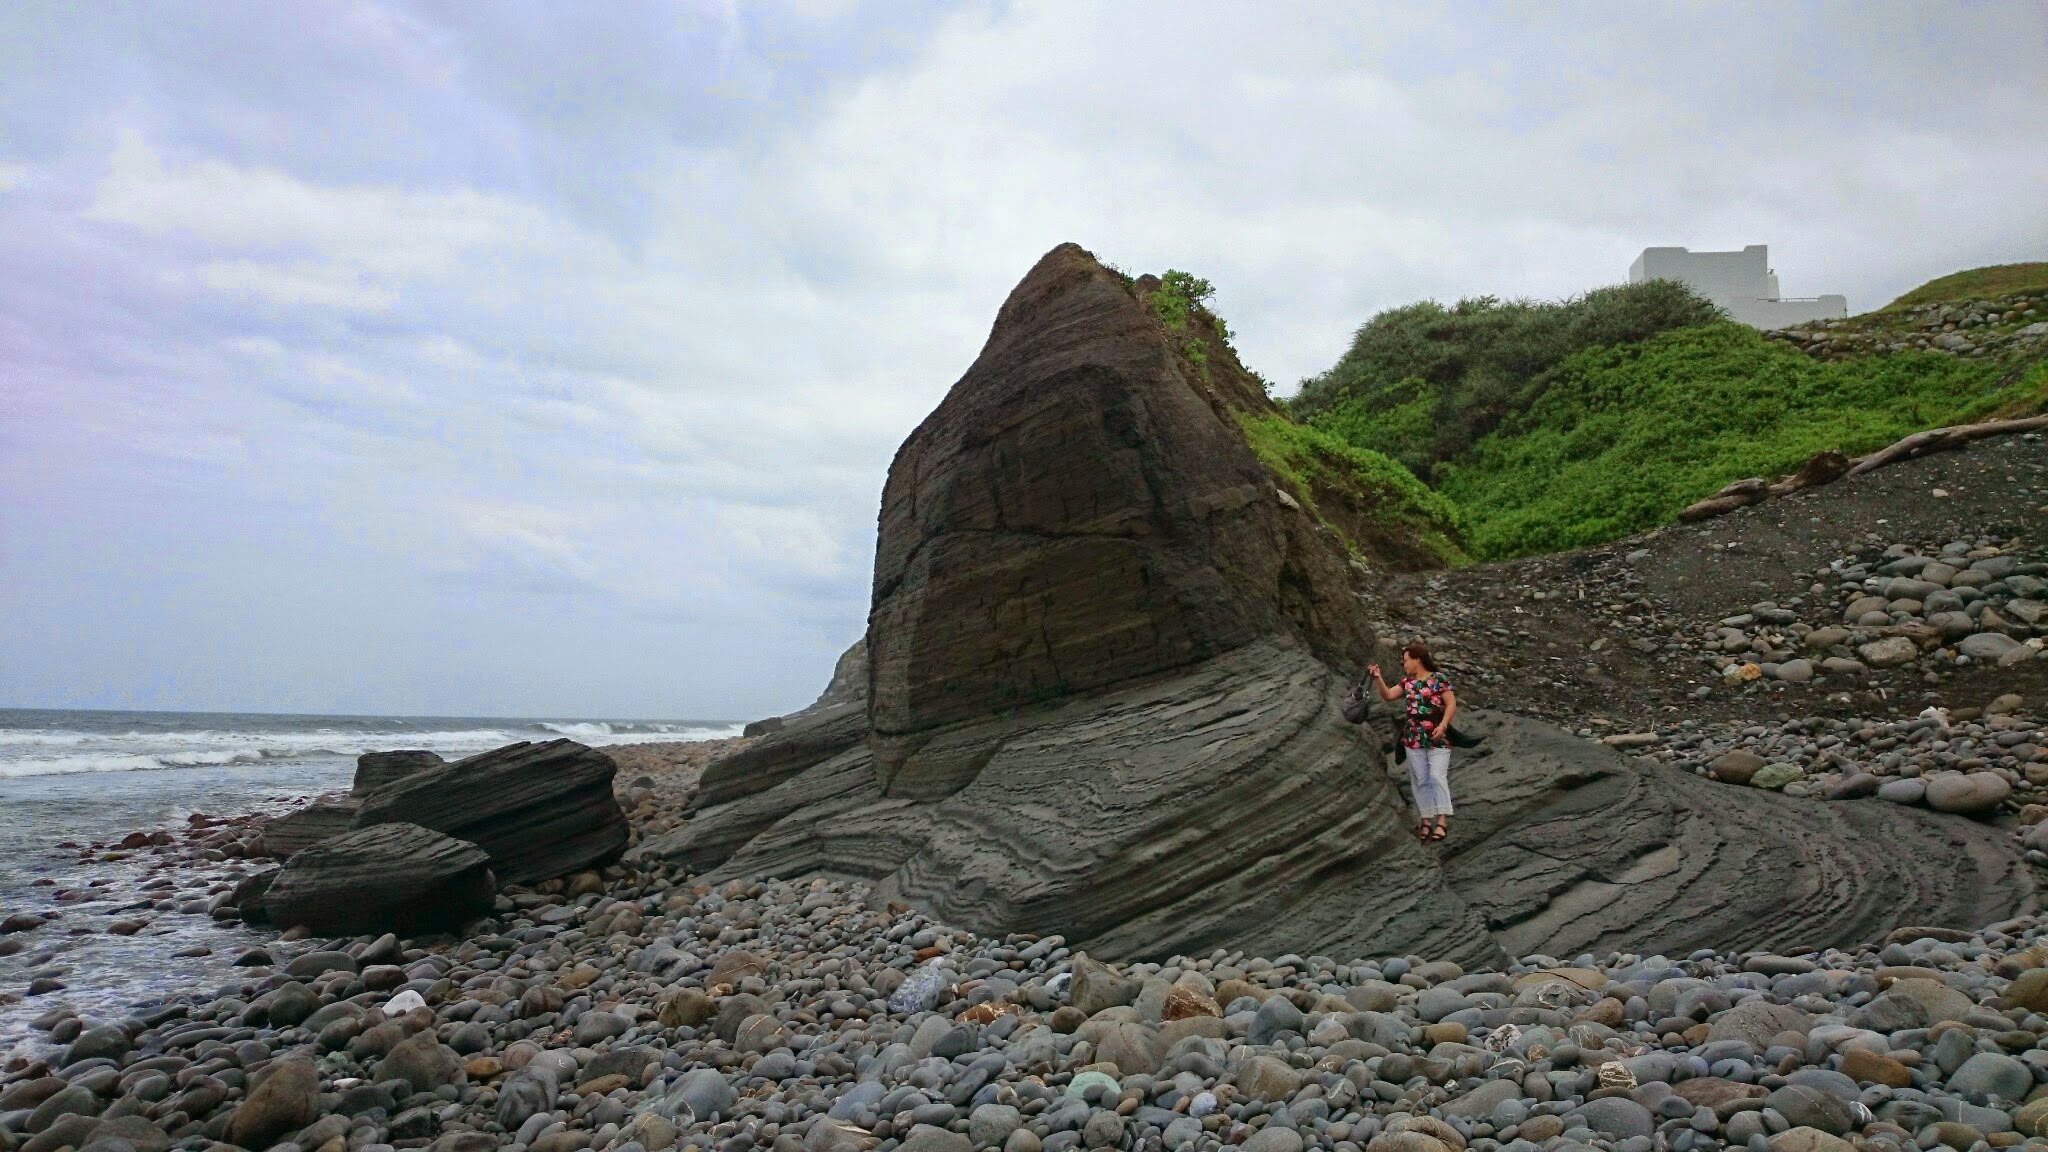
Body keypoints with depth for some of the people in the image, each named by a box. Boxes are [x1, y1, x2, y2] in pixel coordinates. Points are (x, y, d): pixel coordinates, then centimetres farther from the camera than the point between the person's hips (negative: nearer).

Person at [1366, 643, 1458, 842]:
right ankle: (1426, 821, 10)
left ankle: (1442, 822, -12)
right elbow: (1387, 695, 7)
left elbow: (1451, 704, -7)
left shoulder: (1439, 679, -5)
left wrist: (1443, 725, -19)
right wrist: (1378, 678, -6)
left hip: (1437, 740, -5)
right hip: (1414, 740, 5)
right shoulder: (1407, 682, 11)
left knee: (1437, 777, -13)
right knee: (1420, 781, 5)